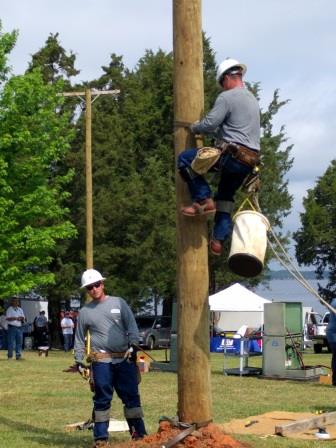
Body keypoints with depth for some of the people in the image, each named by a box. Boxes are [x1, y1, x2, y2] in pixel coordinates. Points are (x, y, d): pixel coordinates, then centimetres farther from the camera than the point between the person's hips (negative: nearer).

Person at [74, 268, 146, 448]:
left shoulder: (119, 303, 7)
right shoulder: (84, 312, 8)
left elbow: (132, 325, 3)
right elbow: (79, 339, 14)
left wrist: (133, 344, -9)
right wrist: (79, 360, 10)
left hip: (125, 358, 1)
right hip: (101, 361, -1)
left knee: (131, 396, 2)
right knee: (102, 399, 1)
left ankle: (138, 433, 7)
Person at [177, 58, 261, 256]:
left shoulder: (227, 97, -7)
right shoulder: (253, 99, 22)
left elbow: (209, 124, -14)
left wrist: (194, 127, 6)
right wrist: (218, 134, 33)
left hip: (232, 156, -9)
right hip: (250, 161, 9)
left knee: (184, 159, -2)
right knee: (226, 195, 21)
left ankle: (203, 200, -5)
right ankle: (219, 240, 16)